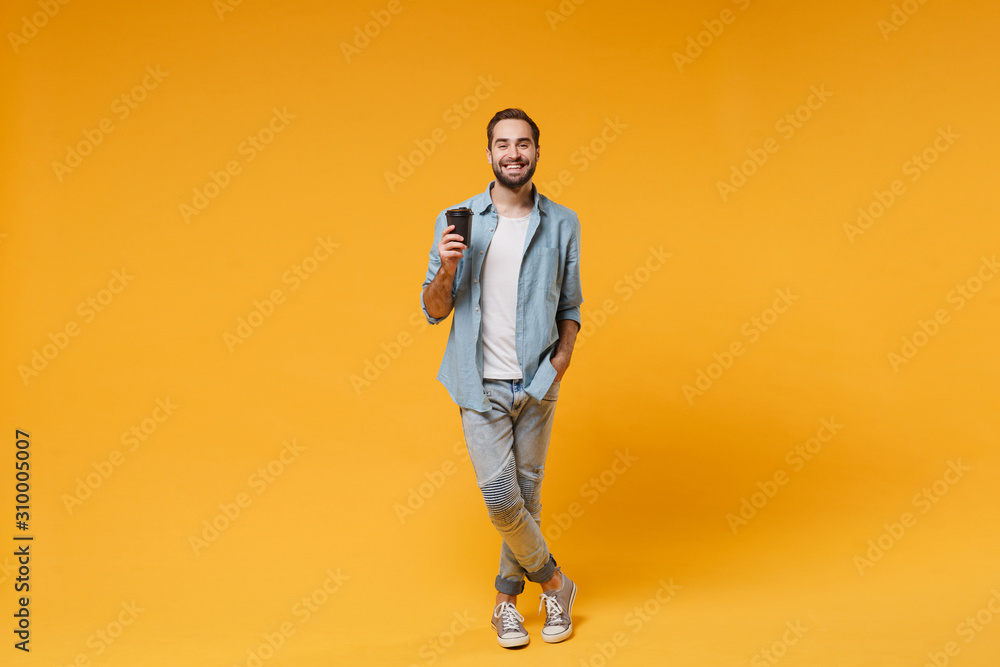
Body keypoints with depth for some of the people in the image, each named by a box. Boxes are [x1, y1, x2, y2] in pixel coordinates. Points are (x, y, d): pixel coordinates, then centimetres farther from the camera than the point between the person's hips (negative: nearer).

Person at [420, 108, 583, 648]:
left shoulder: (562, 224, 3)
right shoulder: (457, 221, -1)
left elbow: (570, 305, 11)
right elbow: (433, 310, 2)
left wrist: (562, 357, -4)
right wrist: (446, 270, -17)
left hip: (537, 383, 2)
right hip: (481, 384, -1)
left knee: (527, 491, 9)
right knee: (500, 496, -5)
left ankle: (507, 598, 28)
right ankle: (554, 582, 19)